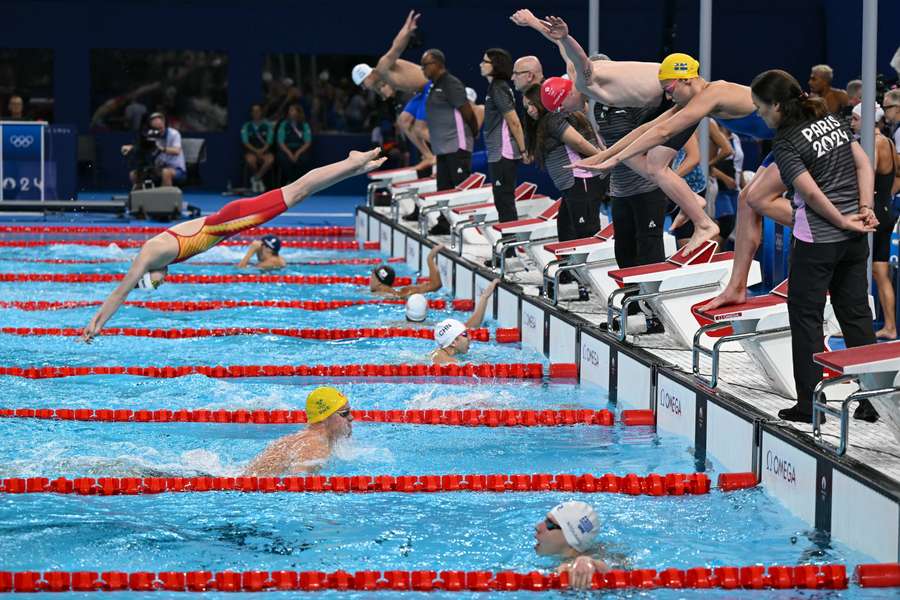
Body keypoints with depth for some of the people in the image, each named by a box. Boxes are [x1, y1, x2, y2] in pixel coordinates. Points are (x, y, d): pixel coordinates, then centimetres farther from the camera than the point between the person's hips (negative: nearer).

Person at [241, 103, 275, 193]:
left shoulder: (267, 125, 10)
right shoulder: (246, 126, 9)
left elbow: (269, 141, 2)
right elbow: (245, 142, 0)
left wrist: (262, 150, -15)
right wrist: (255, 151, -15)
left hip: (265, 152, 0)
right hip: (251, 152, 0)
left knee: (270, 159, -36)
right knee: (250, 159, -38)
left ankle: (255, 179, -19)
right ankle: (258, 179, -9)